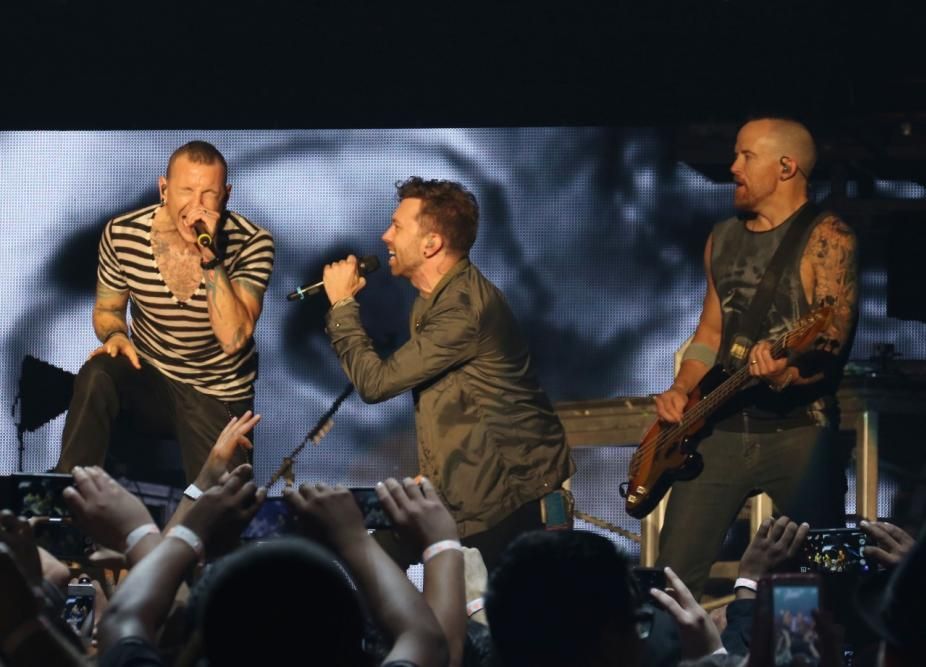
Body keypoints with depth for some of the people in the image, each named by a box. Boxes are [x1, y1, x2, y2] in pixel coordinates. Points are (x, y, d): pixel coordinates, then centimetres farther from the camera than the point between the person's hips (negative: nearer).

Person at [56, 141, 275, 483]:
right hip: (149, 377, 0)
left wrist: (210, 256, -36)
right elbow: (107, 308, 6)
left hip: (218, 396, 0)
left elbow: (233, 339, -28)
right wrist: (115, 336, -18)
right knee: (97, 376, -33)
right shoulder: (122, 234, -13)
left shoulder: (252, 243, -18)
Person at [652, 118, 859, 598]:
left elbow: (833, 343, -16)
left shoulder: (825, 238, -7)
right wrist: (680, 392, 5)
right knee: (674, 573, -1)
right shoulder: (722, 238, 15)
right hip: (721, 428, 6)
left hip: (798, 431, -6)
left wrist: (787, 374, -35)